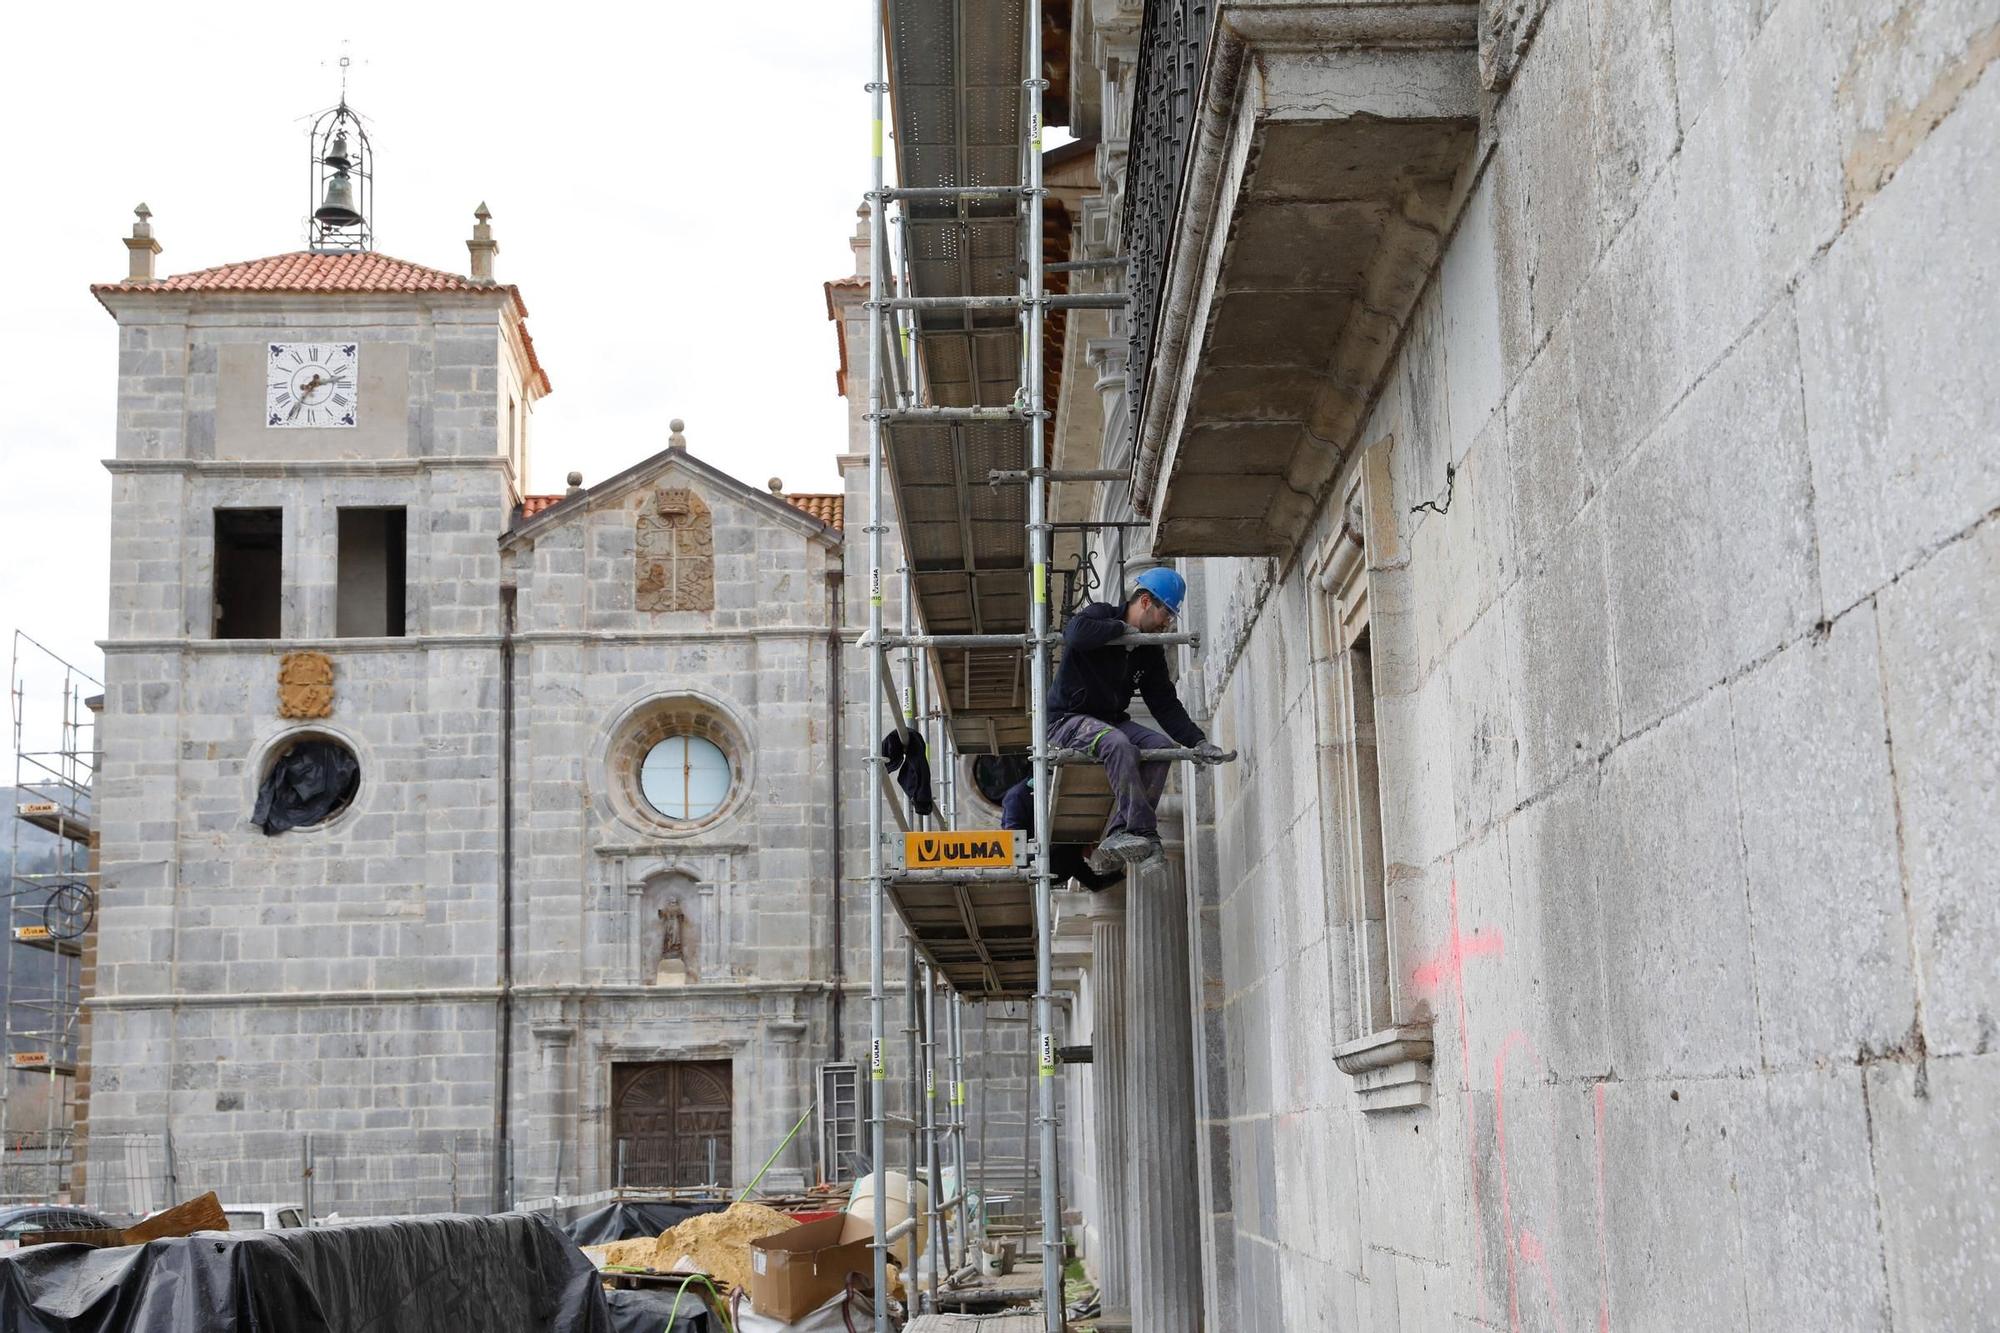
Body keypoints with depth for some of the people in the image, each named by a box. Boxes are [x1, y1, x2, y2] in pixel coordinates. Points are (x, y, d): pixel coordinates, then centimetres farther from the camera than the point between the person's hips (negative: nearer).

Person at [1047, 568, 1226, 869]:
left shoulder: (1150, 651, 10)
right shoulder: (1100, 615, -10)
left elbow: (1166, 704, 8)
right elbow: (1076, 633, -35)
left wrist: (1197, 742, -6)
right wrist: (1122, 629, -19)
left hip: (1111, 720, 7)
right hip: (1067, 720, -7)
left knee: (1161, 747, -18)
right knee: (1118, 744, -35)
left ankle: (1118, 837, -24)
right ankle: (1143, 833, -32)